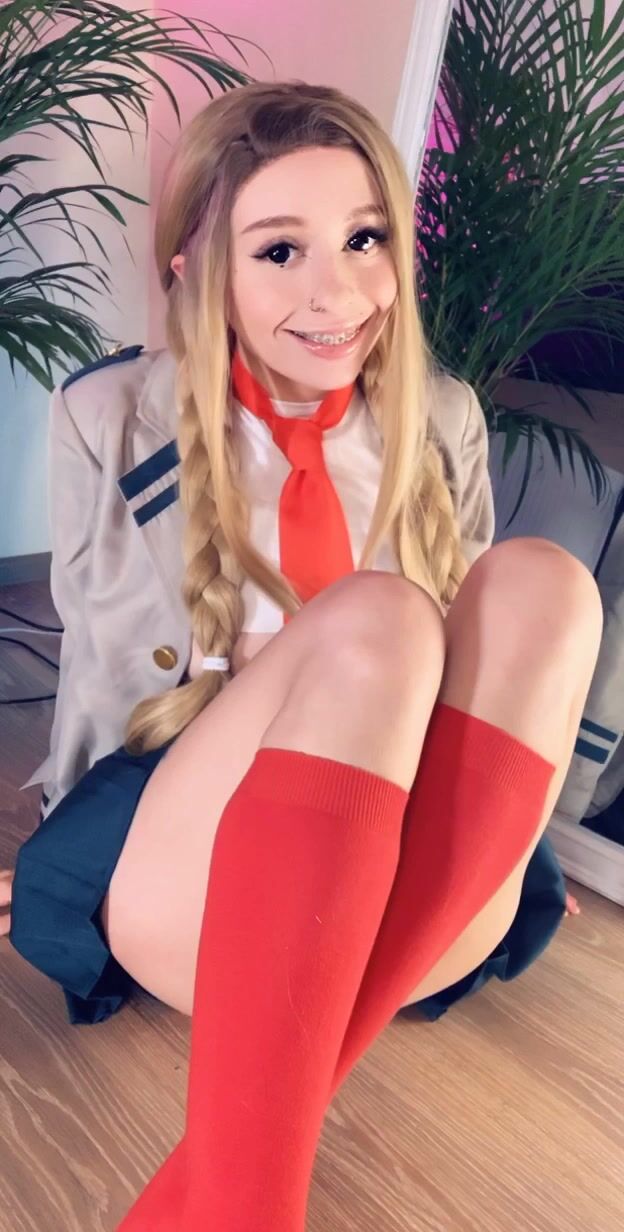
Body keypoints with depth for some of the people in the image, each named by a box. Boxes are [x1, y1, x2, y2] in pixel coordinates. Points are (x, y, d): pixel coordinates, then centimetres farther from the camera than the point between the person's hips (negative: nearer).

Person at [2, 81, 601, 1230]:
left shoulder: (443, 423, 7)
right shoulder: (109, 416, 1)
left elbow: (473, 659, 13)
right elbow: (105, 678, 3)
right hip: (173, 872, -3)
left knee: (539, 584, -24)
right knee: (372, 618, -30)